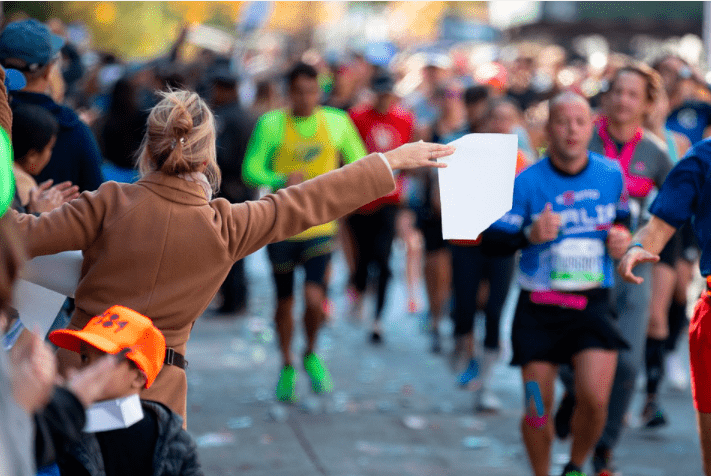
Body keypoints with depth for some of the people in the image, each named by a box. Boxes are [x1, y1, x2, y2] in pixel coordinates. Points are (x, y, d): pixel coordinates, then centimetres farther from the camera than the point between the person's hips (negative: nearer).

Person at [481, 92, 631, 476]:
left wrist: (622, 239, -1)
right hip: (539, 307, -1)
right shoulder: (526, 182, -6)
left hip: (593, 304, 1)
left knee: (594, 399, -16)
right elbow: (491, 241, -6)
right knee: (538, 410, 2)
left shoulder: (611, 175, 2)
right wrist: (530, 235, -23)